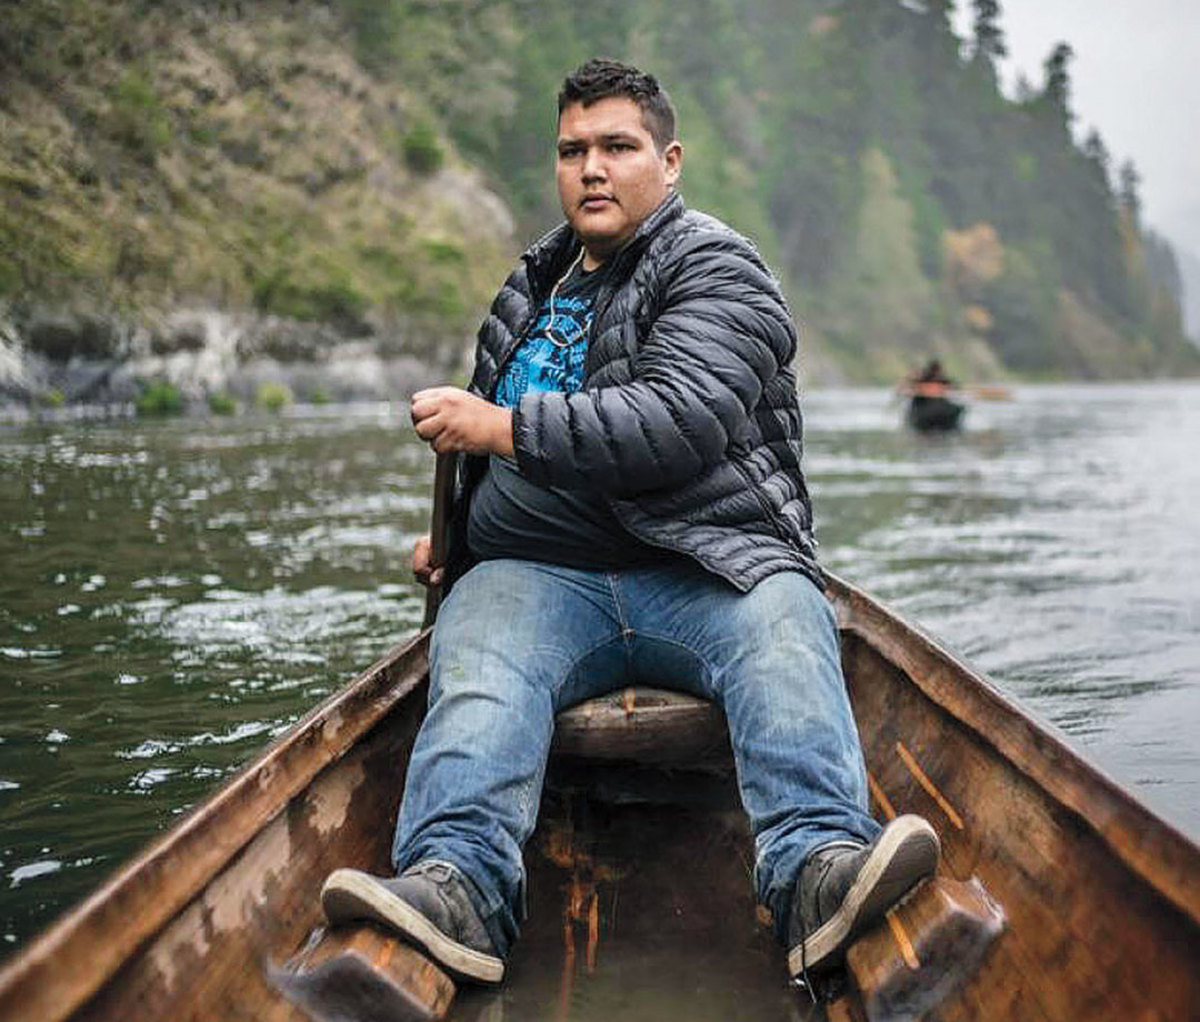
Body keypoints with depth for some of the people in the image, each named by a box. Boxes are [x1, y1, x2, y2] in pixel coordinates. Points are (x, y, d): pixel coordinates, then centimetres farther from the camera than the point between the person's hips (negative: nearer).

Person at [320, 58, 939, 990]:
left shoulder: (716, 268, 4)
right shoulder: (531, 289, 25)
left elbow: (680, 422, -17)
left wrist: (505, 429, -16)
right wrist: (453, 538, 21)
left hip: (703, 568, -3)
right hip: (539, 573, 4)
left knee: (782, 629, -35)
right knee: (478, 654, -29)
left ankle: (820, 868, -52)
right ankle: (455, 883, -48)